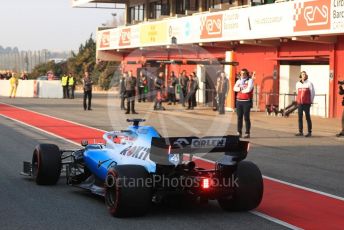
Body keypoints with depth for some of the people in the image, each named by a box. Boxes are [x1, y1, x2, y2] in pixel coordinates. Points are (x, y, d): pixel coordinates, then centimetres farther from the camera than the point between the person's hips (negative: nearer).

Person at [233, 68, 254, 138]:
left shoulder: (250, 80, -3)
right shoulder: (239, 80, 14)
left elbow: (249, 89, -17)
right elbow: (235, 88, -1)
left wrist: (241, 90, -3)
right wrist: (241, 88, -17)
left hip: (247, 101, -5)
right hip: (239, 101, 5)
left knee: (246, 117, -4)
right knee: (239, 117, 5)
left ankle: (247, 133, -1)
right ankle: (239, 132, 11)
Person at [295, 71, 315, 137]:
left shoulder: (309, 83, -4)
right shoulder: (298, 84, 8)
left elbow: (313, 93, 1)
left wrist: (311, 101, 3)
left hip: (307, 103, -4)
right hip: (299, 103, 4)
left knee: (308, 117, -2)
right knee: (300, 117, 5)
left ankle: (309, 132, 2)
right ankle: (300, 132, 10)